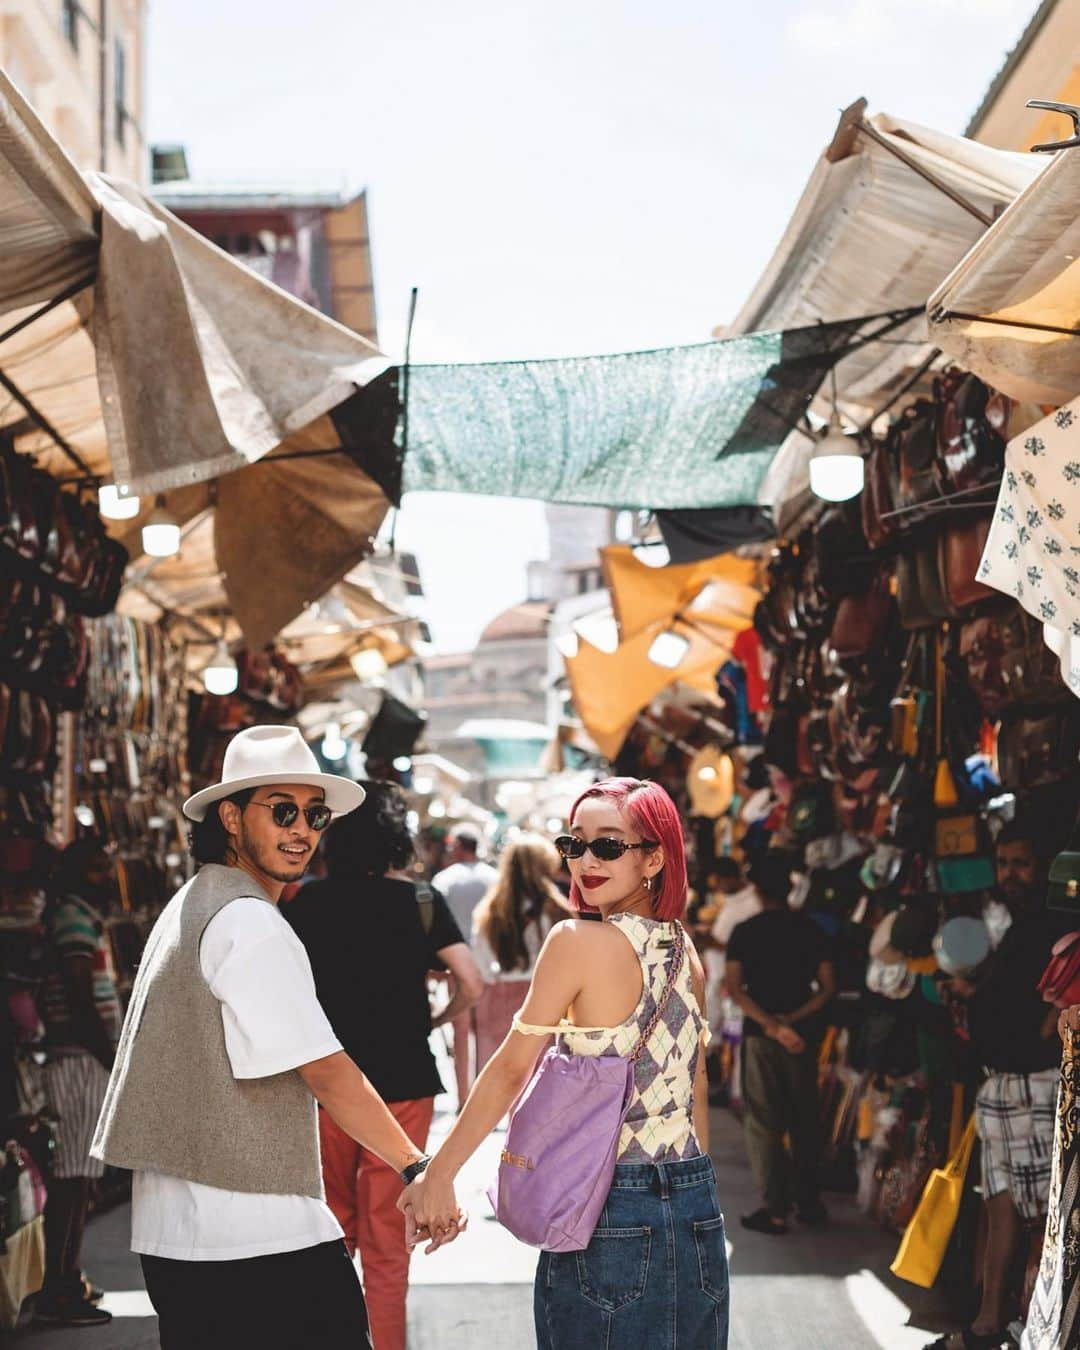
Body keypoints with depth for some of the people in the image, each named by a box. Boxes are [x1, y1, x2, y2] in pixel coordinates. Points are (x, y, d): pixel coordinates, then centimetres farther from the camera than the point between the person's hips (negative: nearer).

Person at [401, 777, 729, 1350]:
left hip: (610, 1215, -6)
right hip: (694, 1205, 6)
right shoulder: (686, 954, 7)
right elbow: (696, 1091, 13)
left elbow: (510, 1071, -10)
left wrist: (436, 1177, -3)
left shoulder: (577, 941, -12)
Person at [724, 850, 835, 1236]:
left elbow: (734, 987, -13)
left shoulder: (745, 932, -4)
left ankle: (775, 1209, -1)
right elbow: (828, 987, -3)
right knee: (804, 1118, 14)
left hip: (760, 1035, -2)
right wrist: (791, 1019, -8)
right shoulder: (810, 929, 1)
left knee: (764, 1121, 2)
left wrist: (772, 1025, -16)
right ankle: (808, 1202, 20)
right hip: (803, 1035, 3)